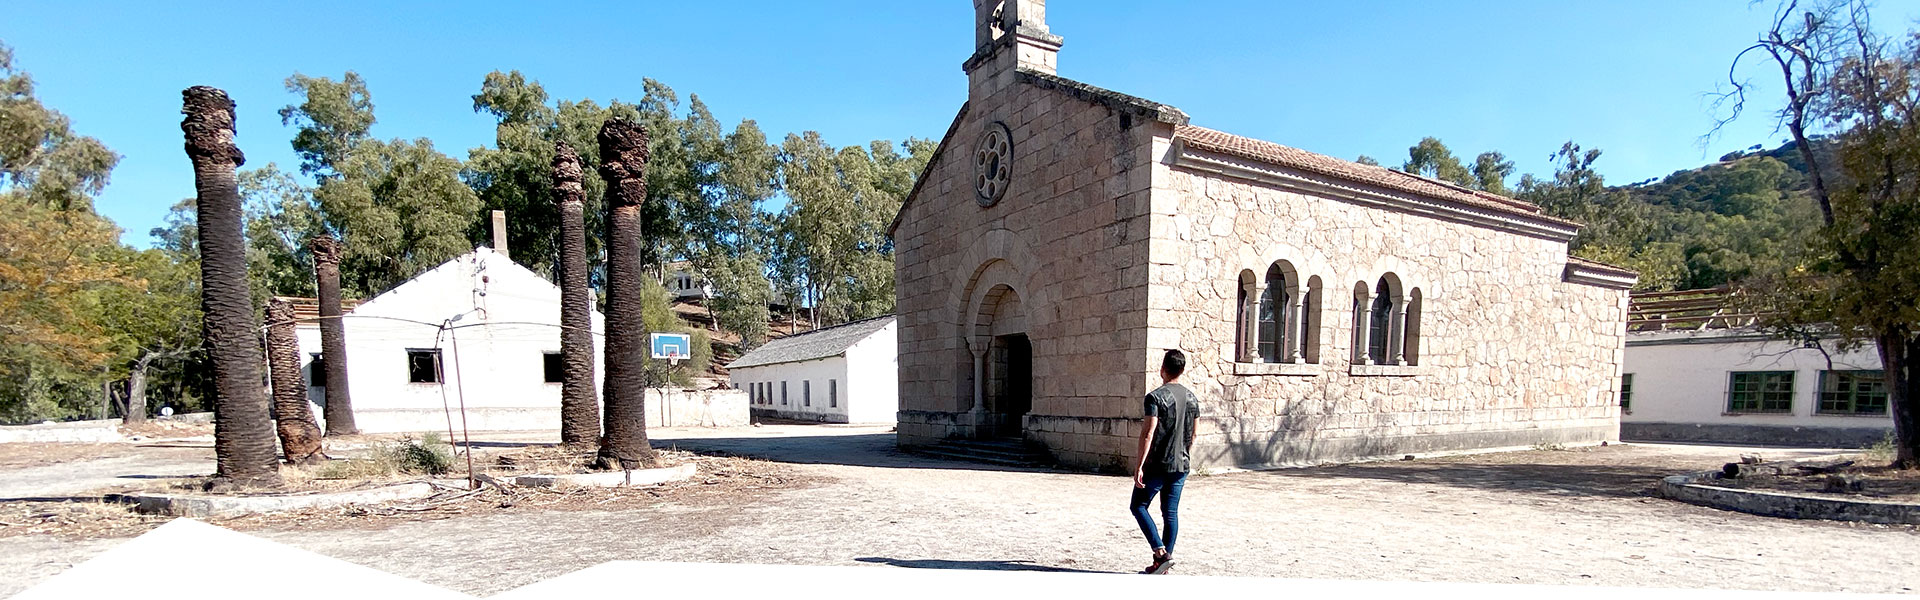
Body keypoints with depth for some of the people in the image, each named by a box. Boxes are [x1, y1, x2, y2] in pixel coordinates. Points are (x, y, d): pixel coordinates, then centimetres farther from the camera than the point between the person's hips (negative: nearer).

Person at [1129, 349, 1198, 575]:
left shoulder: (1156, 397, -13)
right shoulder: (1192, 398, 8)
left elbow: (1148, 433, -18)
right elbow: (1192, 436, 15)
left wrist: (1139, 466, -16)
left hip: (1157, 465, -6)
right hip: (1180, 466, 6)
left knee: (1139, 506, 6)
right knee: (1171, 513, 10)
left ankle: (1161, 552, -6)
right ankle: (1162, 563, 13)